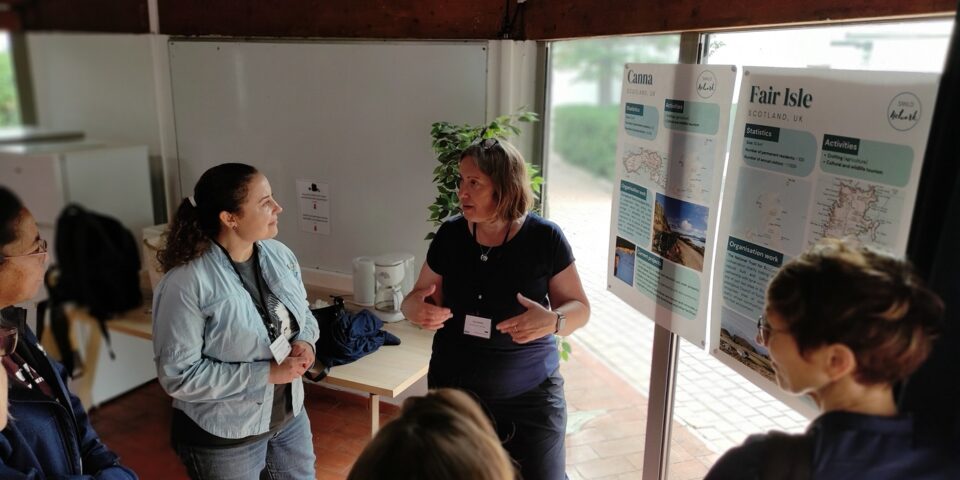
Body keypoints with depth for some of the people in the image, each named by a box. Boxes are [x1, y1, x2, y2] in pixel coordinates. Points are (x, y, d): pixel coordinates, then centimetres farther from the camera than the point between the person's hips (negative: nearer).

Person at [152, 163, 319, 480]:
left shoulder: (280, 255, -4)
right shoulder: (186, 283, -24)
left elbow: (304, 314, 10)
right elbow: (179, 375, -22)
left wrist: (305, 342, -13)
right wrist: (266, 373, -25)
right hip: (222, 439, -6)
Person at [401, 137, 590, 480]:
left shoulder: (544, 238, -14)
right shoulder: (449, 236, -7)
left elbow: (580, 307, -6)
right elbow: (418, 298, 3)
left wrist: (553, 321, -28)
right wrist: (416, 309, -21)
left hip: (531, 394, -2)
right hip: (454, 389, 3)